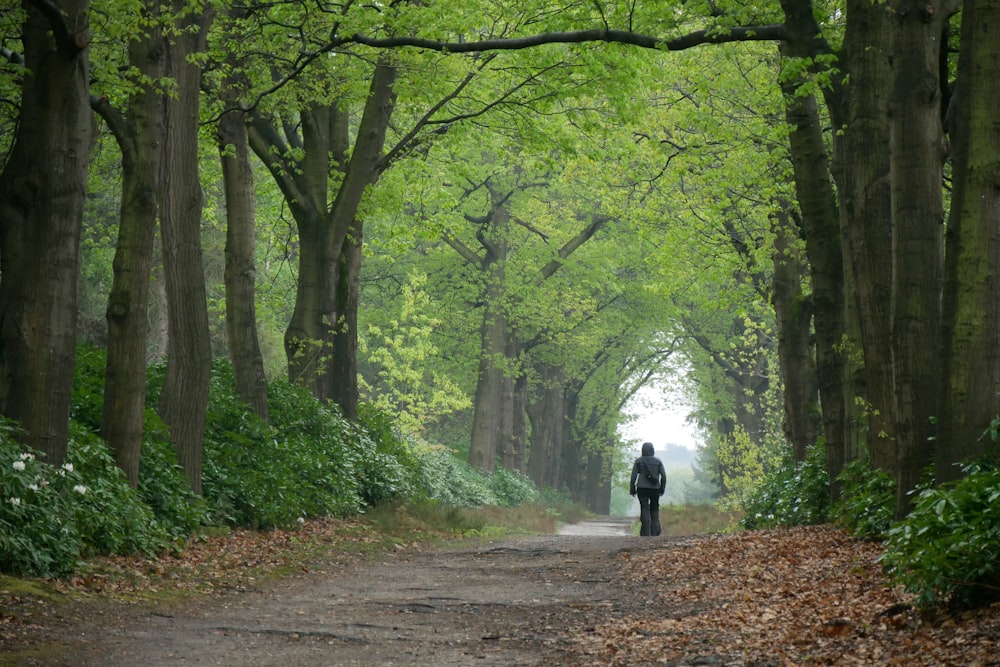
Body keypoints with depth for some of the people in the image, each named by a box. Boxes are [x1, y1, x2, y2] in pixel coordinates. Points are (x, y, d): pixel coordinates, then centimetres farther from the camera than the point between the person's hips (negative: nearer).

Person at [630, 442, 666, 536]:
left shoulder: (638, 461, 0)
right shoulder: (658, 461, 6)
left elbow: (633, 476, -3)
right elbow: (663, 476, 4)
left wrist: (632, 489, 3)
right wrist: (662, 488, 13)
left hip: (642, 488, -2)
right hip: (655, 488, 2)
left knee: (644, 509, -1)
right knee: (654, 509, 14)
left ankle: (646, 533, -7)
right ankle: (655, 531, 2)